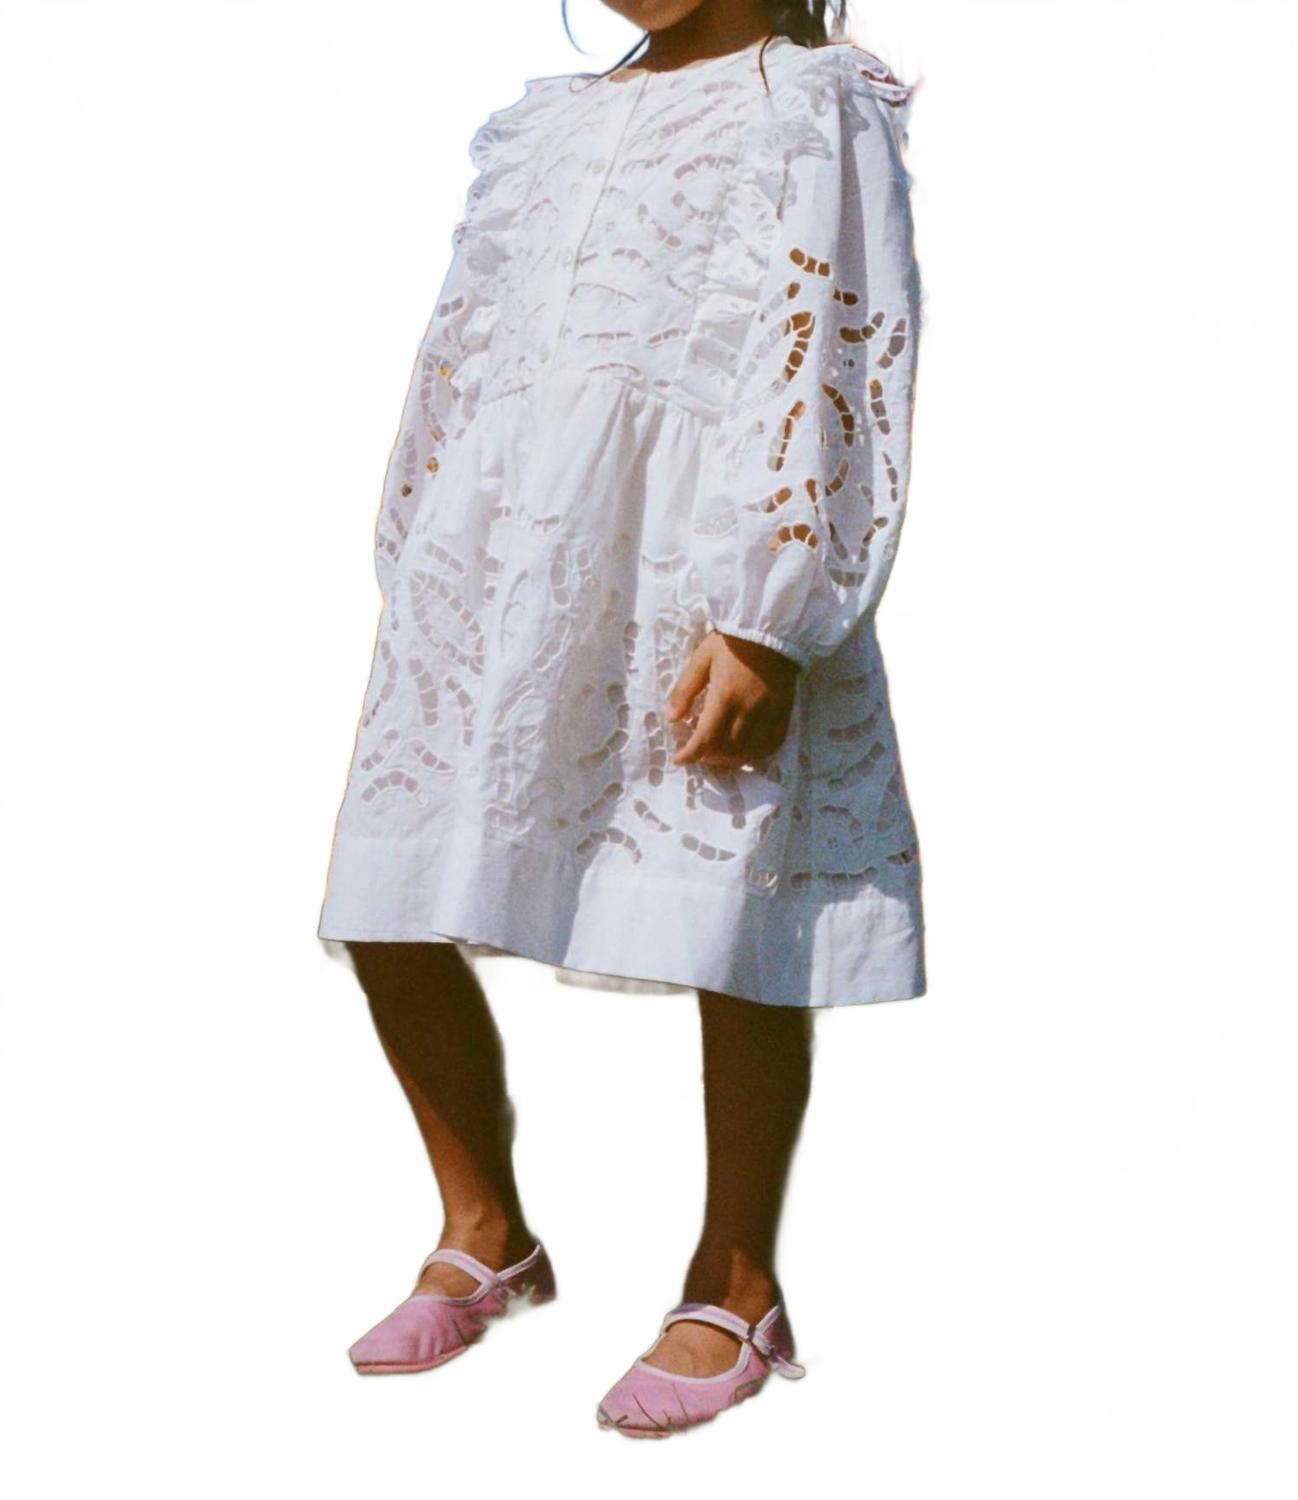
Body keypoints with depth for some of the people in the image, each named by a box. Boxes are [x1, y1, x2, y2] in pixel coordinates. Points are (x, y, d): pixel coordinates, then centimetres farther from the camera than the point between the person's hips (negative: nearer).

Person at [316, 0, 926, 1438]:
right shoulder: (551, 121, 19)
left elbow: (834, 370, -9)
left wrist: (764, 622, -17)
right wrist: (420, 588, 17)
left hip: (701, 606, -6)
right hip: (508, 582, 7)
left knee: (727, 939, 1)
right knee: (390, 913, 6)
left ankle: (738, 1294, 19)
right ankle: (487, 1237, 26)